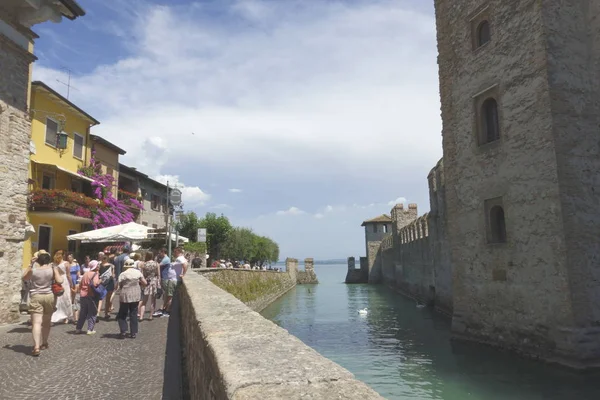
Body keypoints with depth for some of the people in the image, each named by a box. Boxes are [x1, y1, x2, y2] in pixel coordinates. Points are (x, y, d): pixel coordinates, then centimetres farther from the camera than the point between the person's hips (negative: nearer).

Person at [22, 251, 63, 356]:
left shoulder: (33, 270, -1)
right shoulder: (53, 269, -4)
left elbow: (24, 278, 18)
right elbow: (59, 281, -13)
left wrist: (30, 265, 15)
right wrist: (62, 276, 8)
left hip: (35, 297, -1)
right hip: (49, 296, 1)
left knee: (36, 322, -8)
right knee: (47, 321, 17)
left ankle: (36, 347, -18)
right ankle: (44, 343, 30)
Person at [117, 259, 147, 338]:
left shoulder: (122, 274, -9)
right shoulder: (138, 272, 0)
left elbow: (119, 286, -9)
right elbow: (145, 283, 1)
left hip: (125, 297, -3)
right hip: (136, 296, 3)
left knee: (122, 315, 13)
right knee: (133, 315, 11)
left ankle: (123, 331, 1)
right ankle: (133, 333, 12)